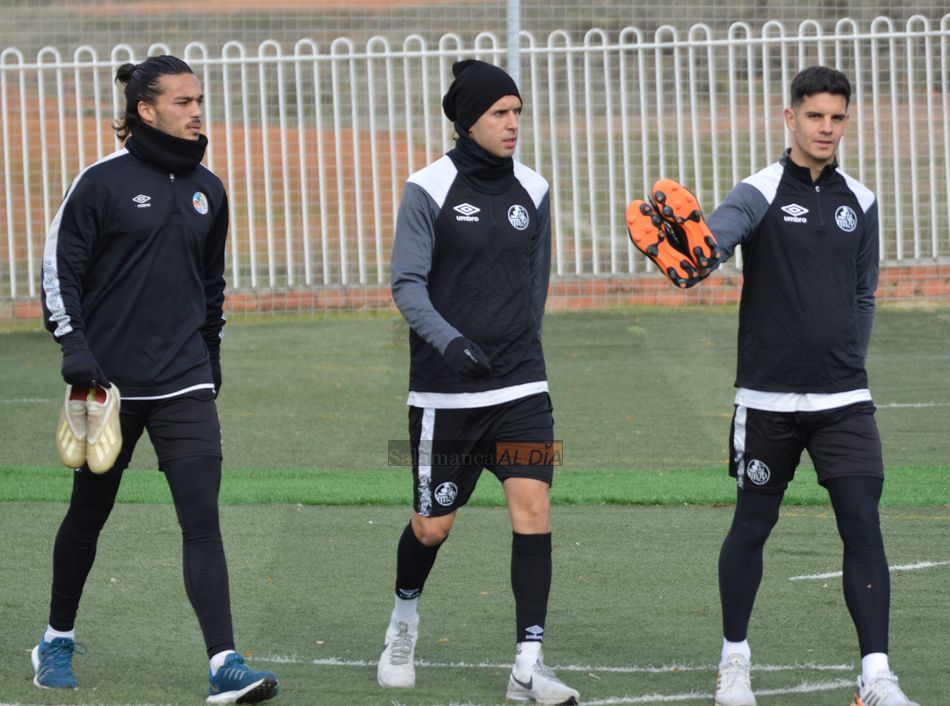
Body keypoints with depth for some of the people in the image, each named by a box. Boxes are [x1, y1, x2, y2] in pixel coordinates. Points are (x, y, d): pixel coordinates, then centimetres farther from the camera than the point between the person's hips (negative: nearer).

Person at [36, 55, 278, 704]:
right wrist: (75, 349, -15)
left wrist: (210, 358, 21)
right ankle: (58, 642, 32)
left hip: (185, 384, 3)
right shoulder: (102, 183, -6)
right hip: (109, 380, -3)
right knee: (89, 514, 12)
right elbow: (60, 268, -5)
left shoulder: (207, 190, 9)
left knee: (203, 519, -10)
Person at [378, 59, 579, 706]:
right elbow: (408, 283, -12)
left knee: (533, 508, -12)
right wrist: (449, 340, -27)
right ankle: (404, 622, 39)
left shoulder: (532, 191, 6)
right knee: (432, 526, 7)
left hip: (519, 386, 3)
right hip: (444, 391, -3)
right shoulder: (429, 190, -8)